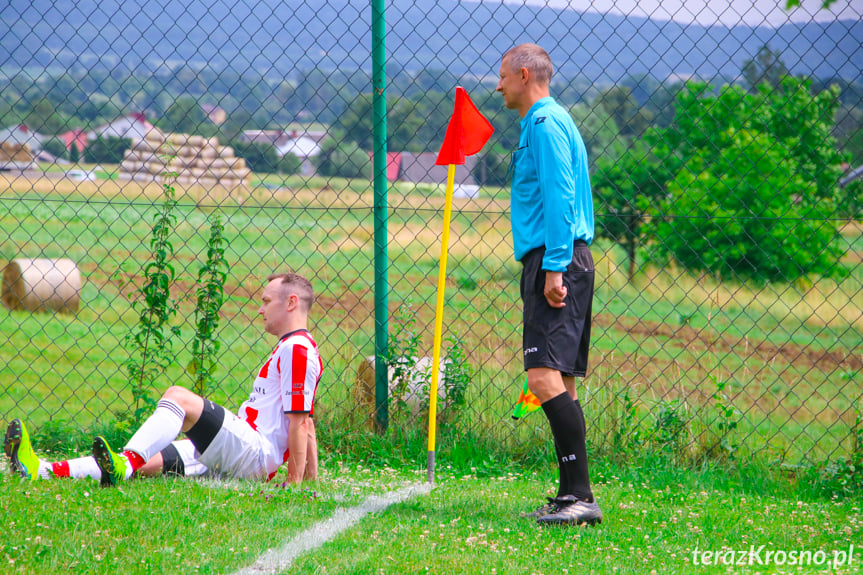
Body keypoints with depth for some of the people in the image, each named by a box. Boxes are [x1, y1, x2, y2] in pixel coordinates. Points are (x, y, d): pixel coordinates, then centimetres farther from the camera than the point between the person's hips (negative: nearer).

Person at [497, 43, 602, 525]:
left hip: (556, 262, -11)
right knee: (561, 382, 8)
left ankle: (581, 495, -23)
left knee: (546, 376, -19)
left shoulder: (545, 124, -7)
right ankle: (573, 495, 9)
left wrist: (555, 267, -22)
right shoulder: (551, 122, 24)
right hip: (563, 262, 11)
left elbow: (559, 198, -17)